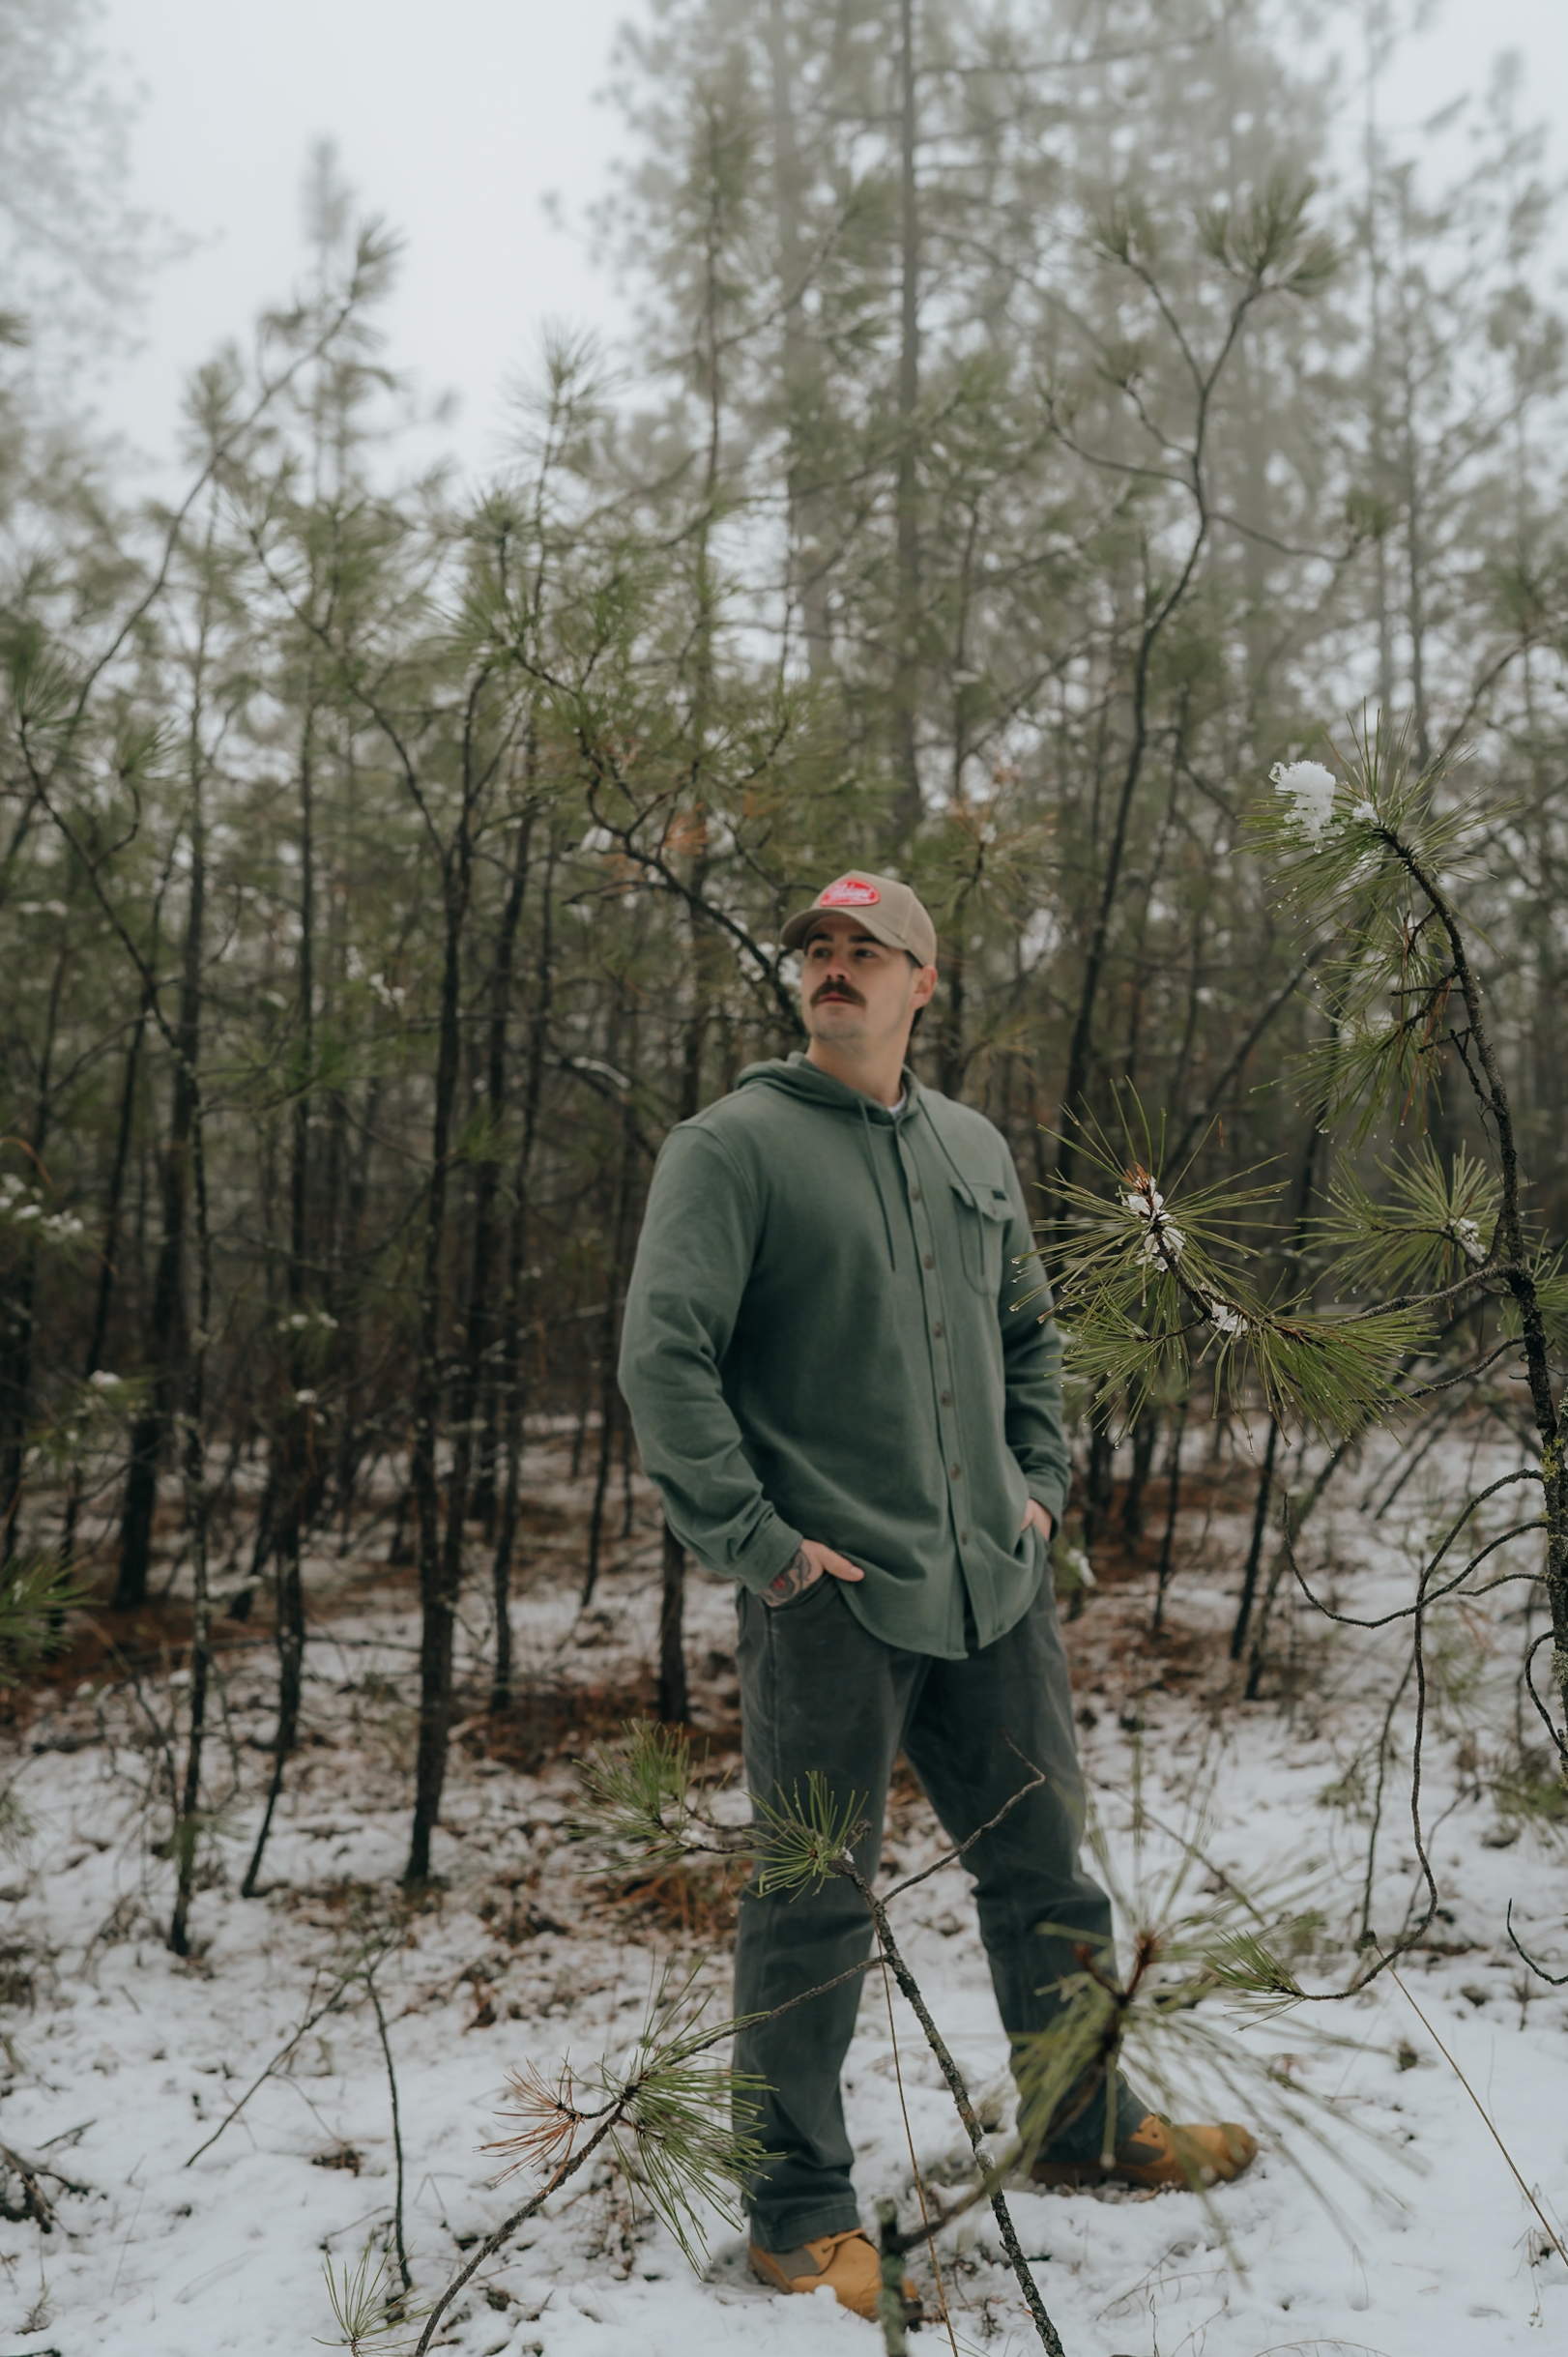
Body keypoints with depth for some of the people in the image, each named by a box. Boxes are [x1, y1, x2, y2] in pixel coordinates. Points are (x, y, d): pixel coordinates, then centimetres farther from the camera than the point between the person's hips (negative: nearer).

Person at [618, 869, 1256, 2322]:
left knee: (1045, 1873, 19)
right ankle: (800, 2214, 23)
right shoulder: (732, 1147, -7)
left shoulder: (974, 1150, 13)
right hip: (830, 1598, -6)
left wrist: (1040, 1482, 13)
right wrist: (752, 1540, -17)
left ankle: (1089, 2128, 40)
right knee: (812, 1906, 4)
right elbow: (663, 1357, -14)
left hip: (994, 1586, 6)